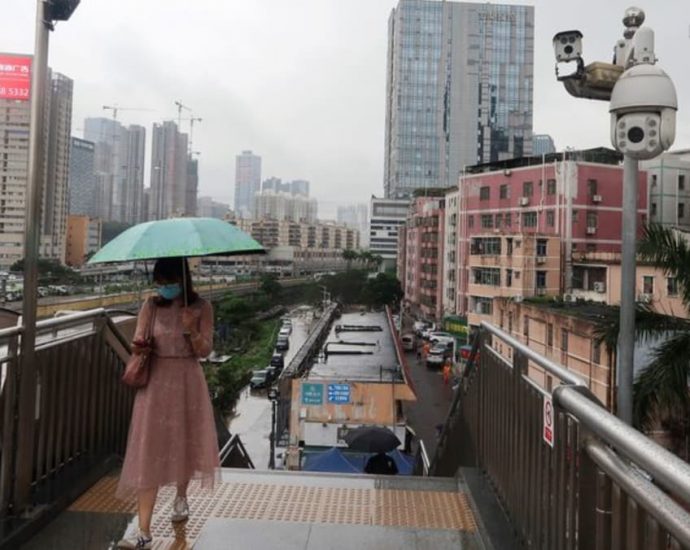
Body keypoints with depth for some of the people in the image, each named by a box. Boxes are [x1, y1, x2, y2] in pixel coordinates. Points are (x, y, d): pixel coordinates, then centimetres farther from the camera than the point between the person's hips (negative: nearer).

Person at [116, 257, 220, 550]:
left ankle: (181, 497, 45)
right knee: (149, 451, -4)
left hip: (187, 382, 0)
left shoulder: (201, 307, -4)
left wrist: (191, 330, -23)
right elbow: (138, 343, -3)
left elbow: (205, 351, -6)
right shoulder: (151, 306, -1)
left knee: (185, 442, 16)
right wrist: (138, 347, -26)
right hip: (155, 382, 0)